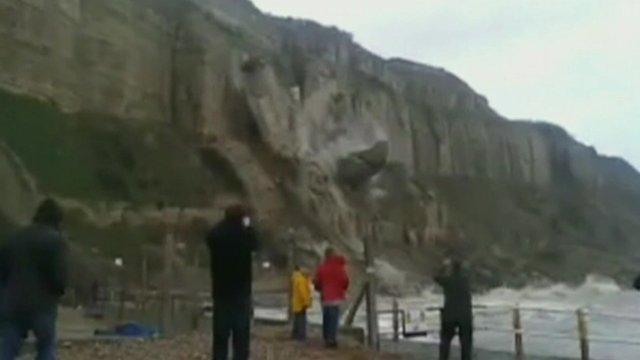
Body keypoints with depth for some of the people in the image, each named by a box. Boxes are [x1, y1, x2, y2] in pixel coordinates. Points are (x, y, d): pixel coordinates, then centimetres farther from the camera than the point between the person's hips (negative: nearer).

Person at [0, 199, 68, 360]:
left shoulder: (16, 237, 12)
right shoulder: (55, 239, -8)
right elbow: (59, 273, -15)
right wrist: (60, 290, 5)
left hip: (13, 303, 5)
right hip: (42, 304, -5)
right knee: (47, 347, 12)